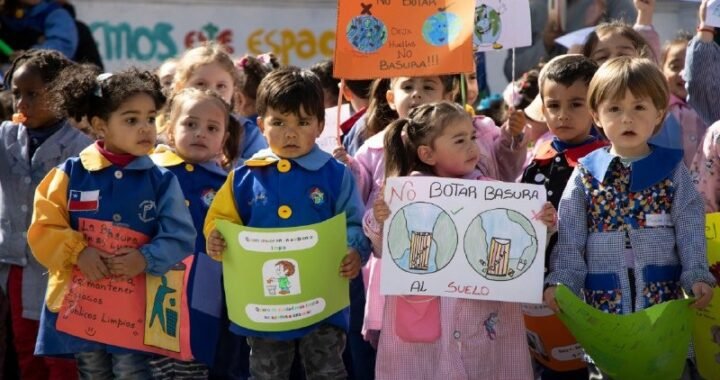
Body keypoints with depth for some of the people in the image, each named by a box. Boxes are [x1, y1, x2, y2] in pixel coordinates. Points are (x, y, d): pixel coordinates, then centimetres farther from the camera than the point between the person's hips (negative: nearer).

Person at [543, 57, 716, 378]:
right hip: (603, 301, 1)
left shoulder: (672, 170, 3)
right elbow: (570, 239, 2)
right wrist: (560, 281, -9)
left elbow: (691, 231, 0)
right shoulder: (585, 175, 4)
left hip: (663, 297, 0)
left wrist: (698, 276, -13)